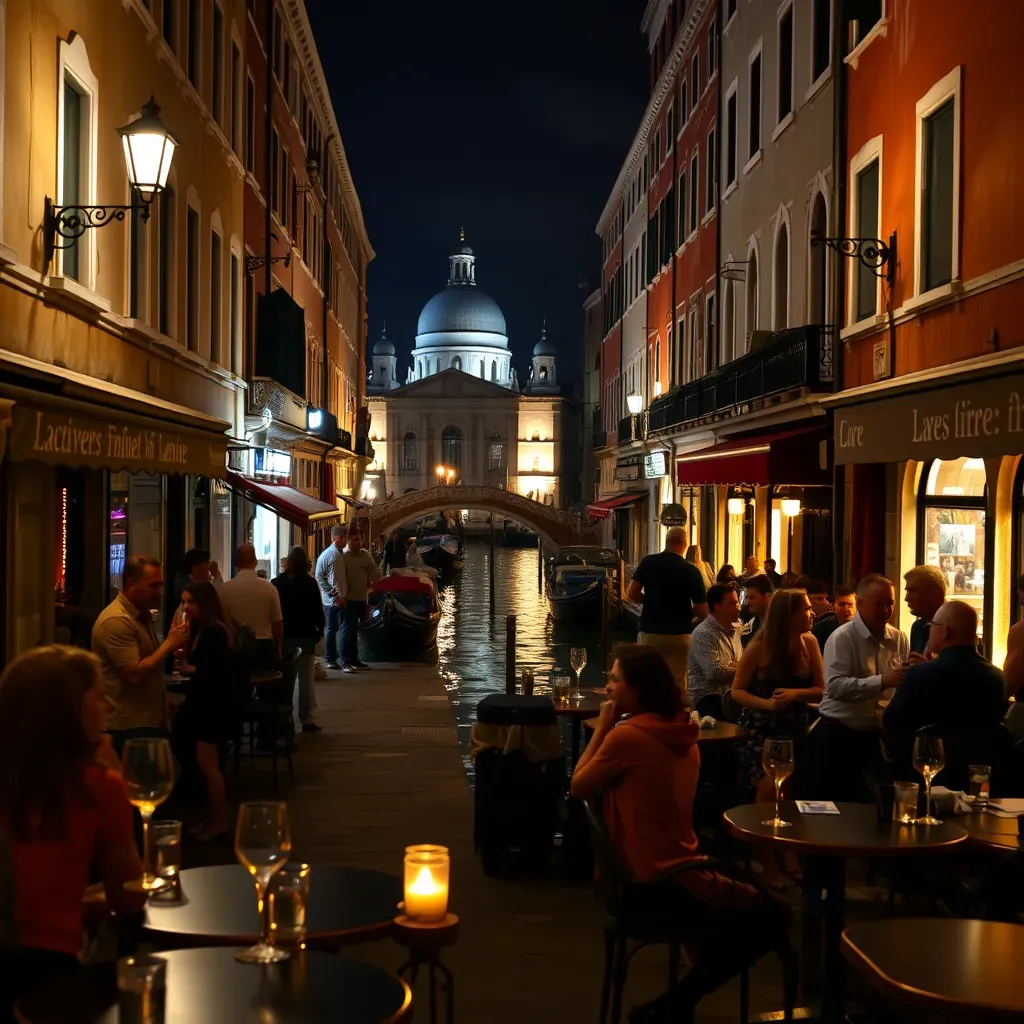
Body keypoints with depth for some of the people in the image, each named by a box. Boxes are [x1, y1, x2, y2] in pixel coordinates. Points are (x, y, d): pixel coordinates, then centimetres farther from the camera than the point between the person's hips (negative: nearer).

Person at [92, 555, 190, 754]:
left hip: (151, 722, 9)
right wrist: (170, 643, -18)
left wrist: (163, 702, 13)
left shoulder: (142, 616, 14)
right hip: (129, 729, -9)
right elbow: (135, 674, -25)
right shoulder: (116, 621, -18)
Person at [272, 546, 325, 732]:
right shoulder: (310, 583, -8)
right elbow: (317, 609, -6)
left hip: (283, 635, 1)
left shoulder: (276, 583, -4)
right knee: (307, 678, 3)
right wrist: (320, 628, 8)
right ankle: (307, 719, 2)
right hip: (306, 635, -1)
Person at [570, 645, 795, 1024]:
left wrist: (602, 727, 0)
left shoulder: (627, 735, -14)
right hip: (675, 870, 1)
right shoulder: (682, 732, 5)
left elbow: (579, 788, -2)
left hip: (648, 878, -1)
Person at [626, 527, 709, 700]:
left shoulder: (647, 562, -2)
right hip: (679, 635, -1)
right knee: (678, 685, 4)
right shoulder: (691, 570, -7)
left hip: (649, 632, 1)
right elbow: (702, 610, -6)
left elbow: (631, 594, -3)